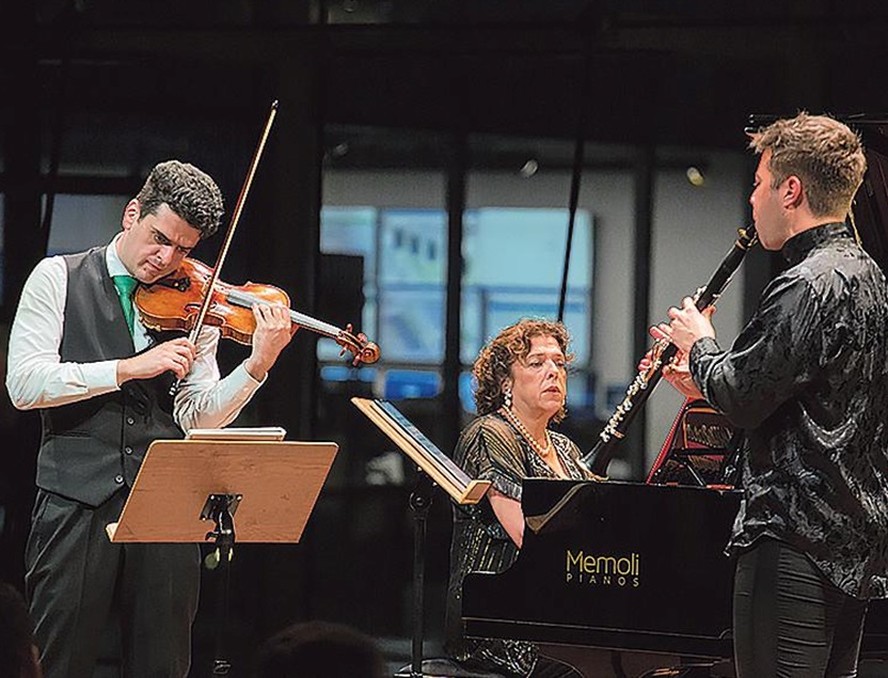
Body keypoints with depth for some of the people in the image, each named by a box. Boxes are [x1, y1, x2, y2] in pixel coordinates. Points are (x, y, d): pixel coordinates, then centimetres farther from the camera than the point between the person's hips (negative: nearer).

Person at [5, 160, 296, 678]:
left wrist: (258, 364, -13)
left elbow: (200, 416, 4)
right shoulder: (58, 279, 5)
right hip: (76, 503, -3)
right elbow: (25, 383, -7)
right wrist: (129, 368, -14)